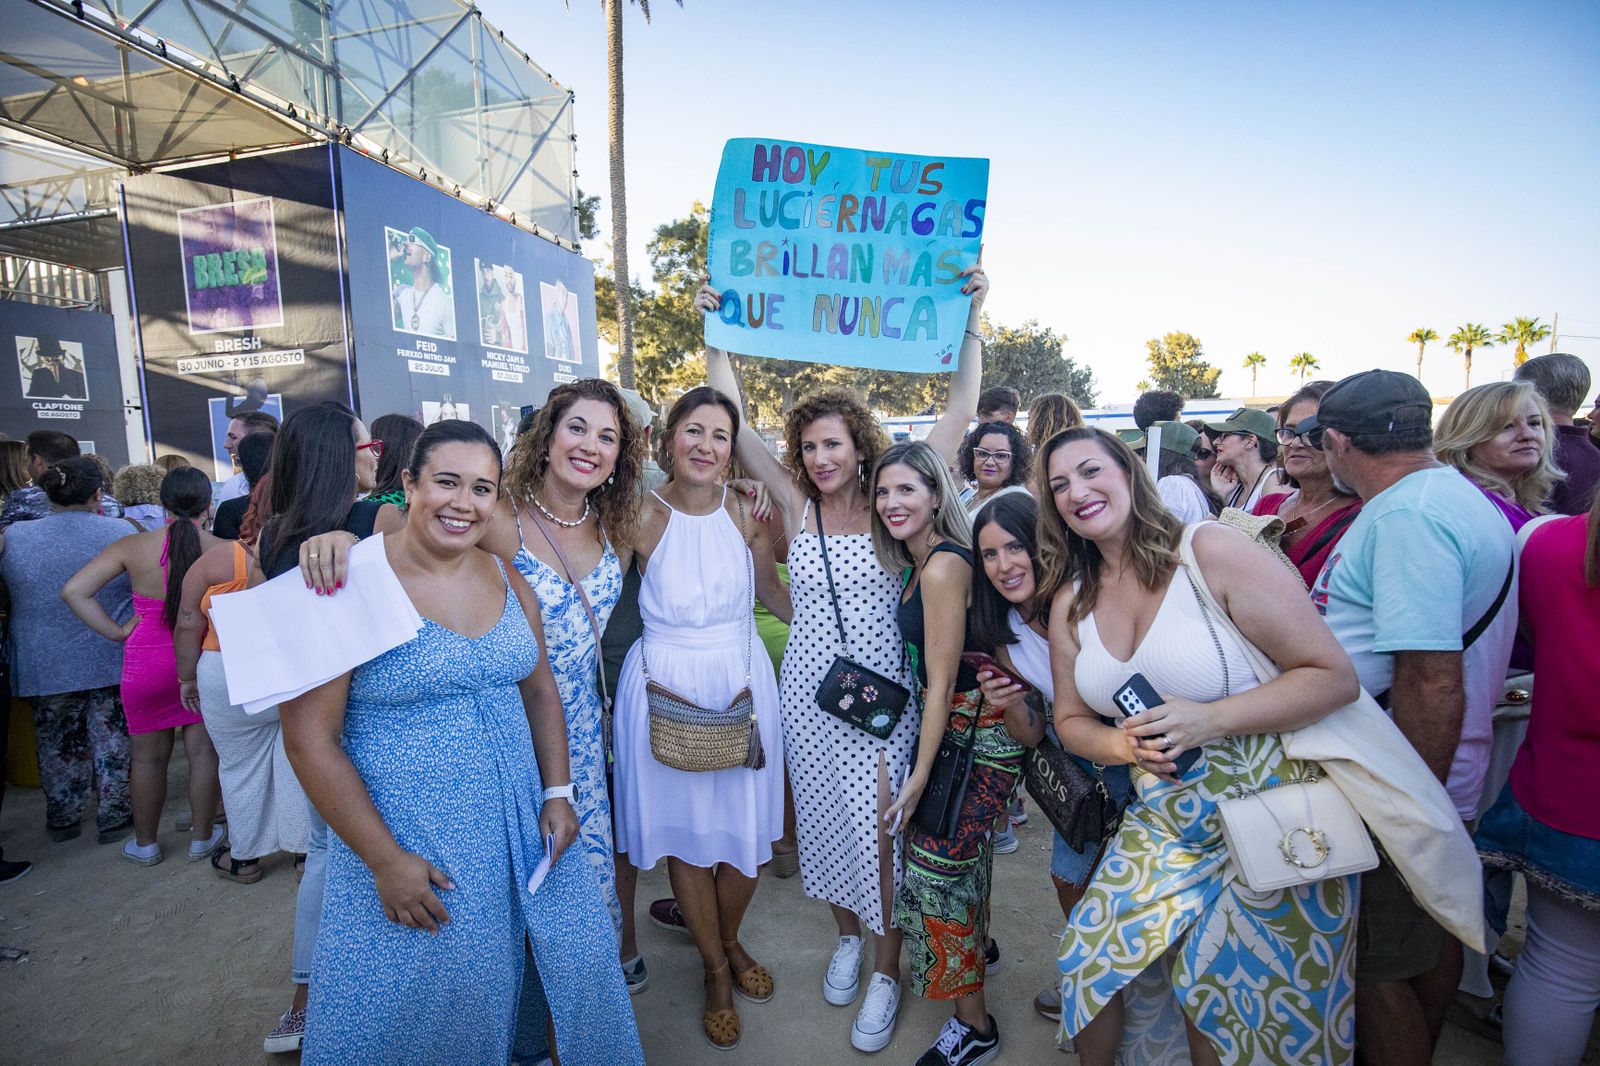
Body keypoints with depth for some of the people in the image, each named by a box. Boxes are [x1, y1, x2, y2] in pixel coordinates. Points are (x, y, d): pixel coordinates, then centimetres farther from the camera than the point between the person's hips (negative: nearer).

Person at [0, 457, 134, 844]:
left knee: (58, 745, 18)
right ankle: (114, 817, 19)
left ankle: (62, 820, 32)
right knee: (112, 742, 11)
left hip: (45, 665, 2)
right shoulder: (122, 532, -13)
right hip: (112, 662, -2)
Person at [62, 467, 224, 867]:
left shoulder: (133, 546, -8)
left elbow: (74, 590, -9)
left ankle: (145, 844, 34)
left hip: (148, 663, 1)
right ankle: (202, 838, 26)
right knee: (203, 751, 12)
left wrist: (118, 632, -3)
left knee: (149, 756, 17)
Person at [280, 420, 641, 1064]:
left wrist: (557, 793, 3)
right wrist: (385, 860, -14)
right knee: (418, 1003, 9)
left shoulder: (508, 583, 2)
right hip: (404, 838, -4)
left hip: (519, 827, 5)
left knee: (577, 955, 12)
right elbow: (308, 738, -14)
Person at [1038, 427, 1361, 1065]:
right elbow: (1071, 721, 9)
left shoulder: (1210, 551, -16)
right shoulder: (1071, 600, 1)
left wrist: (1207, 719, -26)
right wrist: (1124, 745, -12)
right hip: (1164, 822, 5)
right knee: (1085, 963, 11)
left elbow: (1334, 676, -15)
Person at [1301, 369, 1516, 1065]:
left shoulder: (1406, 517, -25)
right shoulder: (1453, 494, 9)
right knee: (1432, 934, 26)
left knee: (1373, 963, 7)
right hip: (1437, 778, 10)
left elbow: (1433, 680, -30)